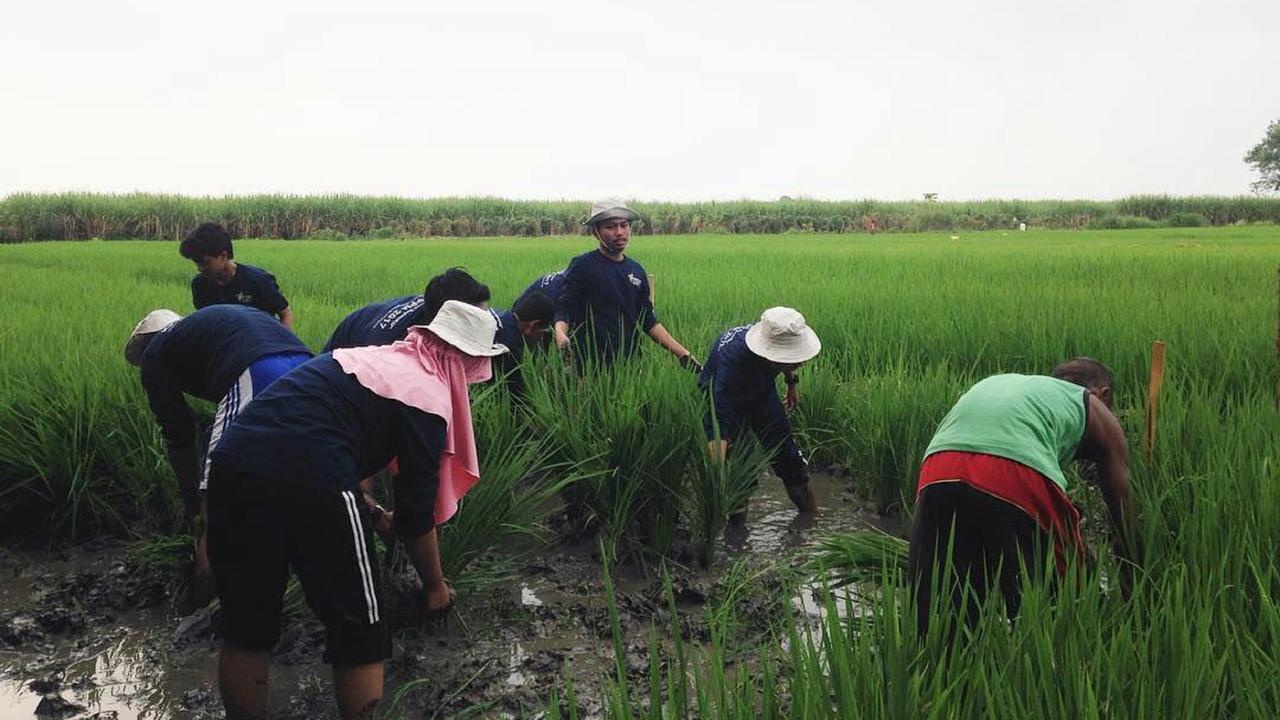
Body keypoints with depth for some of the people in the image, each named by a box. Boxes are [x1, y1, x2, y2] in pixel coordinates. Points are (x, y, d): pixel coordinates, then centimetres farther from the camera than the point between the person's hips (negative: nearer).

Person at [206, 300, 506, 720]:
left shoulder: (375, 357, 26)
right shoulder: (429, 397, 4)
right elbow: (417, 513, 5)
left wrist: (367, 511, 51)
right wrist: (435, 585, 21)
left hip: (232, 464, 8)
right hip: (309, 482, -8)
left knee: (245, 628, 22)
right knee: (359, 634, 12)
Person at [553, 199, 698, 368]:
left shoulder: (636, 270, 12)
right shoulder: (582, 266, -4)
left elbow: (649, 321, 15)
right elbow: (563, 309, -9)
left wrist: (683, 354, 9)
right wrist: (560, 334, -31)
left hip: (630, 362, 5)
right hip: (591, 366, -5)